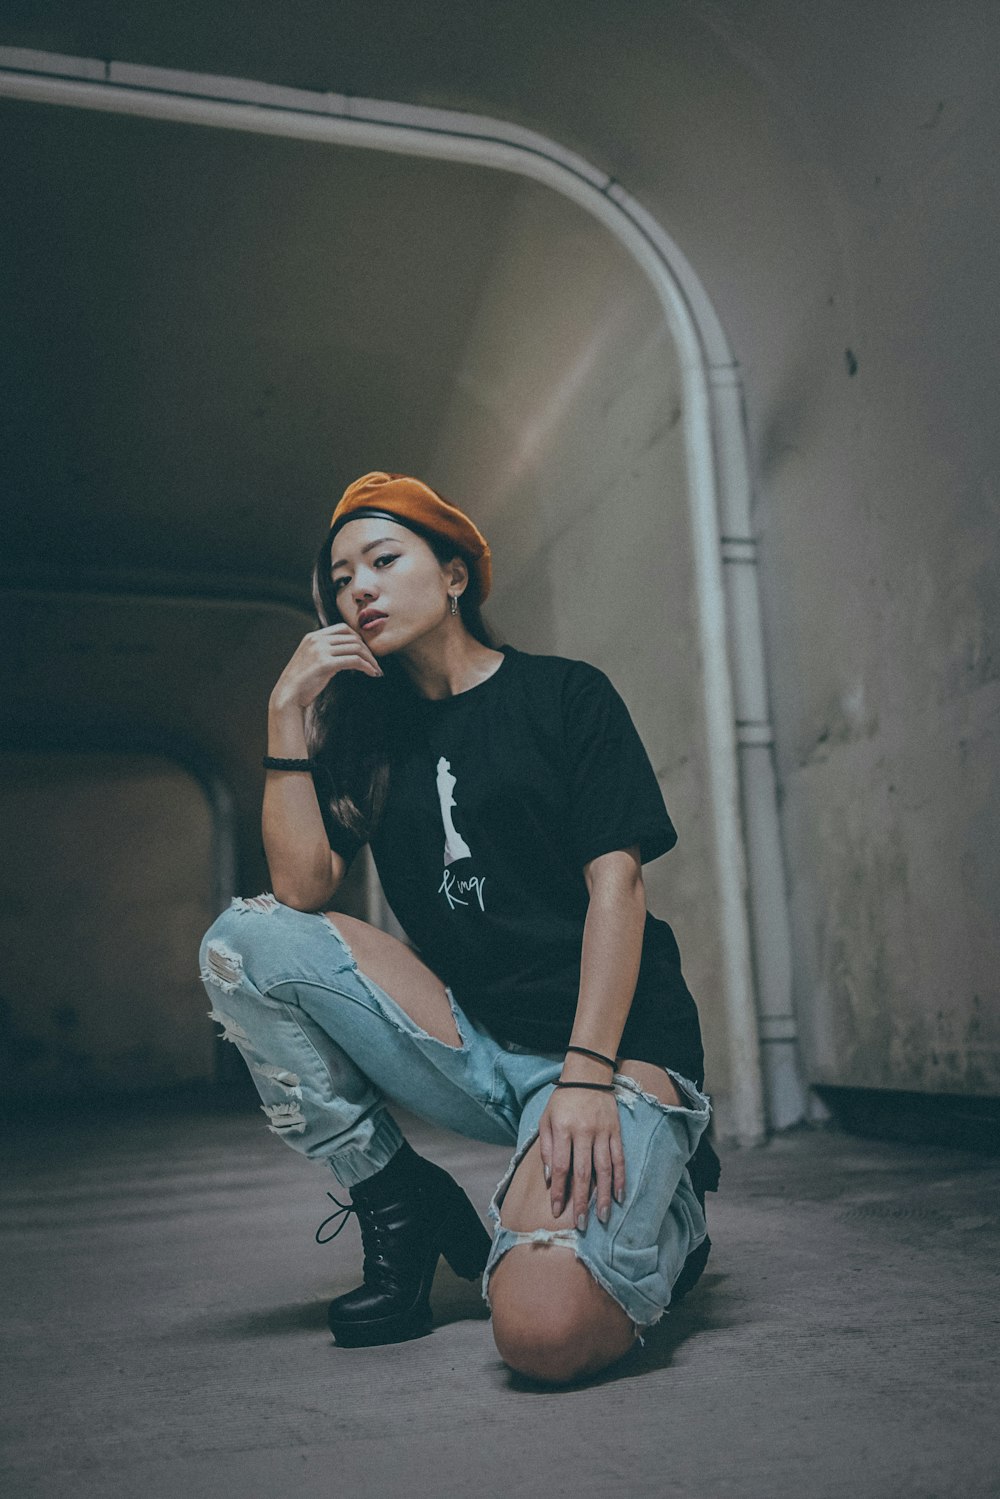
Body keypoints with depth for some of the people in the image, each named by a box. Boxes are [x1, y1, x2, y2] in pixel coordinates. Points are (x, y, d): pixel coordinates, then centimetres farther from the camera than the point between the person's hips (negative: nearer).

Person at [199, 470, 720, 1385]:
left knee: (548, 1332, -29)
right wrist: (289, 719, -4)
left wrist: (586, 1075, -20)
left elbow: (616, 883, -9)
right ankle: (403, 1210, -2)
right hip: (470, 1050, 5)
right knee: (244, 940, -13)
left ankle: (656, 1211, 8)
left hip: (616, 1037, -4)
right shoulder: (368, 733, 13)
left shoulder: (565, 694, 2)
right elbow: (303, 891, -1)